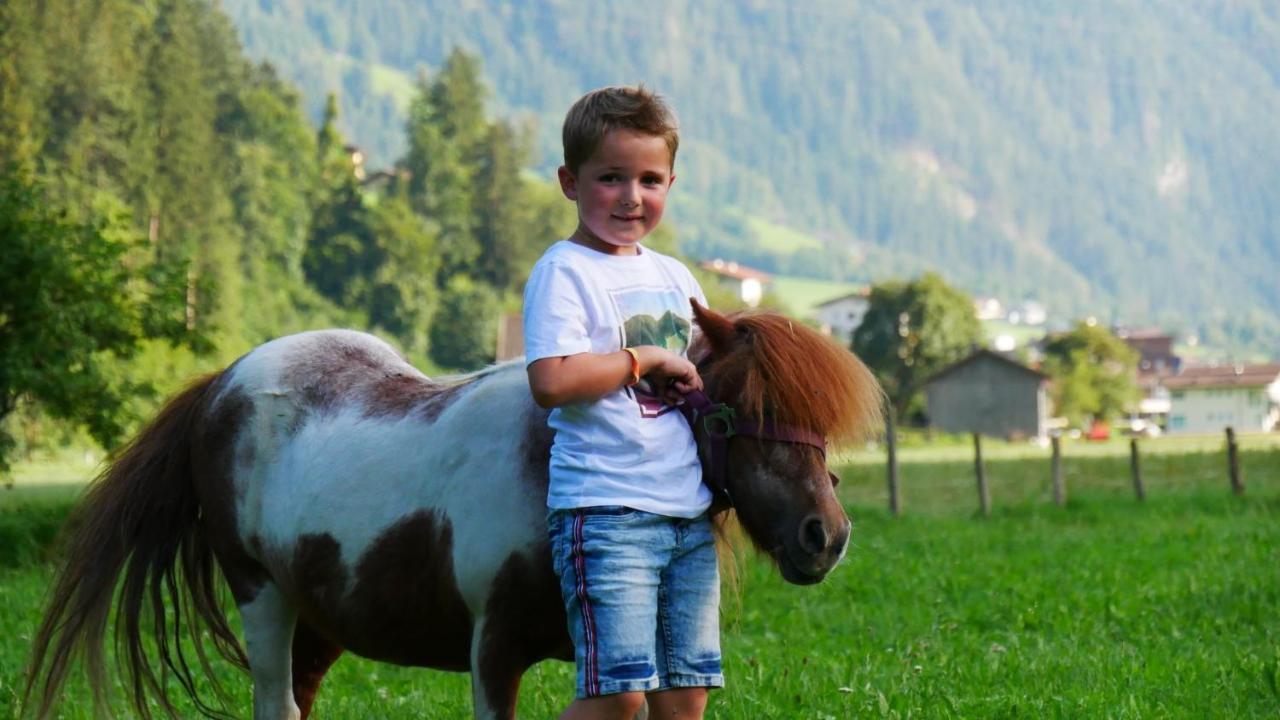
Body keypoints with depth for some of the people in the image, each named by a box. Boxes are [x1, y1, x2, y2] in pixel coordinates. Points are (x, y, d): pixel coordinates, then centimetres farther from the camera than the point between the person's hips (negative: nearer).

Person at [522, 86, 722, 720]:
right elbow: (550, 381, -20)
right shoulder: (564, 271, -5)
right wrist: (648, 360, -13)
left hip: (689, 510, 7)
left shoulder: (674, 276, 17)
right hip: (606, 508, -7)